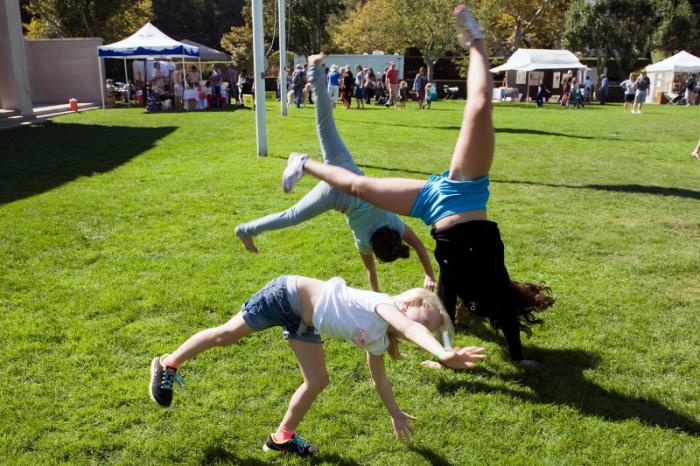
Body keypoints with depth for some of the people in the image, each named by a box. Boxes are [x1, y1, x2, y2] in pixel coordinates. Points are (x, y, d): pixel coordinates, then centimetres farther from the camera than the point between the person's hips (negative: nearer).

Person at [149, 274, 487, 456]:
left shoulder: (378, 341, 1)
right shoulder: (385, 305, -24)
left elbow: (379, 377, 18)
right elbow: (409, 328, -47)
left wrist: (394, 413, 26)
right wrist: (442, 354, -59)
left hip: (302, 322, 9)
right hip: (289, 296, -8)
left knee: (317, 382, 4)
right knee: (227, 335, 6)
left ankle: (282, 437, 23)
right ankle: (167, 365, 28)